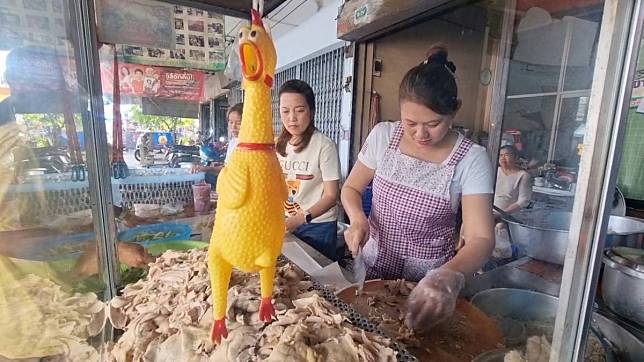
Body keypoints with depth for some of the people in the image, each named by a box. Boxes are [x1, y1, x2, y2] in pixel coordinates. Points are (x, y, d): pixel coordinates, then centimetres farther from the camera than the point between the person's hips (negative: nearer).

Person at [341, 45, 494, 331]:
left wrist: (449, 277, -41)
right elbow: (351, 188, -1)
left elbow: (481, 238, -21)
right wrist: (358, 219, -21)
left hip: (428, 277, -1)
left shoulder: (471, 159, -18)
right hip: (372, 264, 2)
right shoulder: (383, 136, -12)